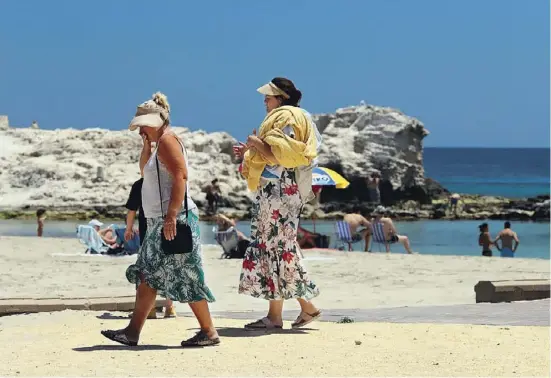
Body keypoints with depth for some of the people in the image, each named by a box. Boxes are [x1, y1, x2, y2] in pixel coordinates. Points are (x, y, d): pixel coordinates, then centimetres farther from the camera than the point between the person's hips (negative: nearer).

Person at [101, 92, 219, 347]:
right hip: (160, 221, 11)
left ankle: (208, 332, -1)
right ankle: (133, 331, 9)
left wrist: (171, 216, -26)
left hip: (174, 220, -11)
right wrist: (146, 146, 14)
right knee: (146, 276, 8)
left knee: (186, 278, -7)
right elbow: (144, 171, 32)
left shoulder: (167, 140, -10)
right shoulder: (160, 143, 20)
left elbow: (180, 177, -21)